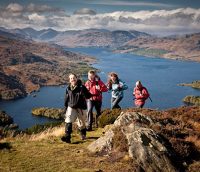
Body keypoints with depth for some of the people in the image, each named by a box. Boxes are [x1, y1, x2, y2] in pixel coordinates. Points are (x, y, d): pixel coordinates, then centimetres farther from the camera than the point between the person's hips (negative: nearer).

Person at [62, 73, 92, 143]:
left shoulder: (81, 87, -9)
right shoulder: (68, 88, 3)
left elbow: (88, 96, -11)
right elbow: (66, 99, 13)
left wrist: (83, 92, -30)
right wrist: (66, 107, 14)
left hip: (81, 108, -2)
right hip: (71, 107, 2)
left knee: (81, 123, 11)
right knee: (68, 122, -18)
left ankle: (83, 134, 39)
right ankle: (67, 137, -20)